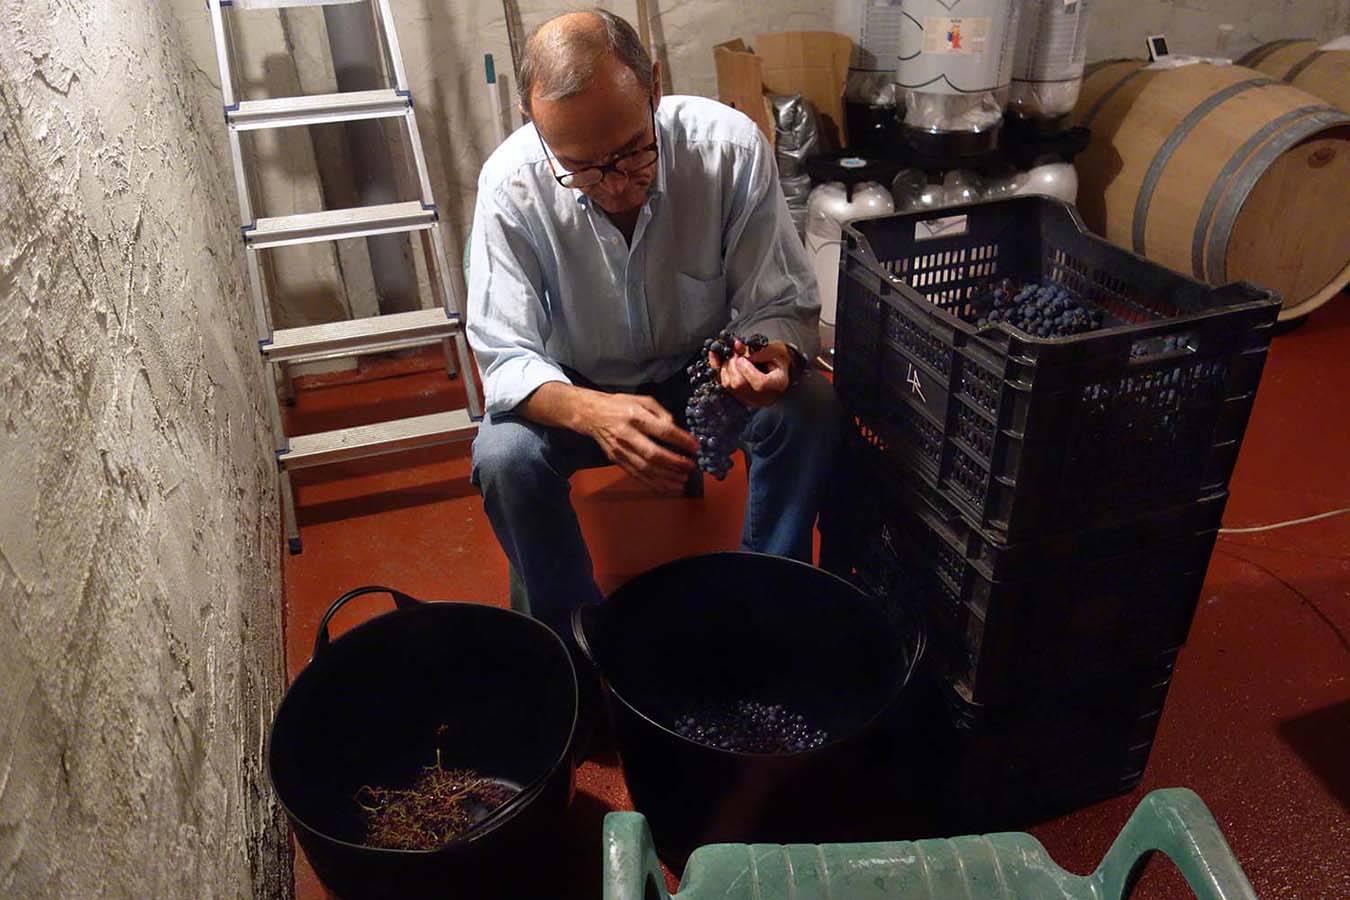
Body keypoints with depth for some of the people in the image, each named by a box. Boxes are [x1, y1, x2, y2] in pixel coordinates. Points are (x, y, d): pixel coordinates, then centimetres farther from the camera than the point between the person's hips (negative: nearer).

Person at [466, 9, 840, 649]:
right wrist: (593, 413, -44)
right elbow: (506, 357, -22)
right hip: (575, 389, 0)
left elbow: (783, 302, -15)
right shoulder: (511, 182, -23)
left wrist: (775, 356, -40)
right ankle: (573, 631, -3)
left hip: (704, 372, 1)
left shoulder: (730, 146, -23)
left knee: (810, 410, -27)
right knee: (502, 456, -29)